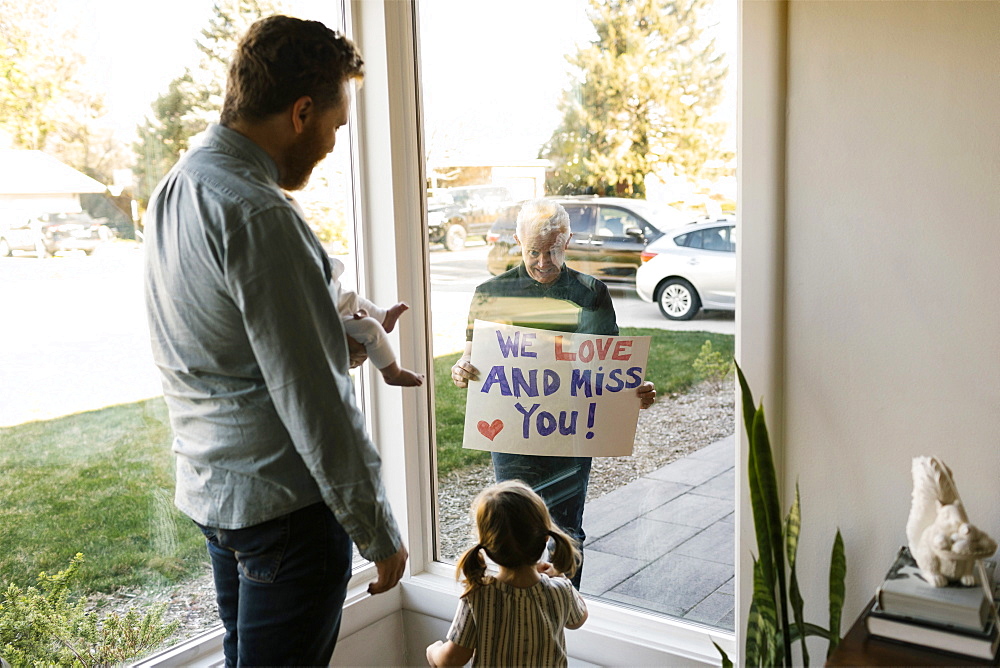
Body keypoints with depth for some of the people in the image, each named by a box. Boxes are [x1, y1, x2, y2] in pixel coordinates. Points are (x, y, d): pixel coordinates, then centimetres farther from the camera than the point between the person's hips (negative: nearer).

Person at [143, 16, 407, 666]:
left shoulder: (175, 188, 7)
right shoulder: (259, 216, -23)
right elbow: (313, 401, -23)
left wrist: (337, 337, 11)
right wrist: (379, 532, -14)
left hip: (209, 489, 10)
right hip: (283, 504, -9)